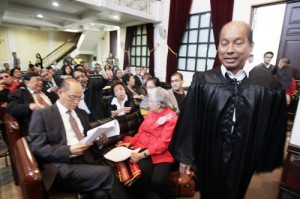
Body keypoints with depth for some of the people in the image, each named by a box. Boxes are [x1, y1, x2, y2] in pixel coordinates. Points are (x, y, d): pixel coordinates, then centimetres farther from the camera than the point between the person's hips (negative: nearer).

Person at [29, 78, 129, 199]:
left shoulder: (82, 113, 19)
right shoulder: (42, 115, 1)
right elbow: (37, 148, -6)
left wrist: (97, 139, 3)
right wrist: (69, 150, -19)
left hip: (85, 160, 5)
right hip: (61, 167, -4)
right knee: (106, 173, -25)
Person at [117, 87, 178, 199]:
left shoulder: (171, 118, -8)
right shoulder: (151, 113, 13)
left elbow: (163, 143, -16)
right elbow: (141, 132, 17)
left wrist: (142, 155, -22)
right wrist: (130, 142, 1)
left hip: (162, 153, -3)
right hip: (143, 147, 4)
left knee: (157, 181, -25)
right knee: (143, 174, -28)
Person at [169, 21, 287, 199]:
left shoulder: (270, 85, -12)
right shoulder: (202, 82, -12)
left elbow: (275, 130, -2)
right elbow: (189, 122, -10)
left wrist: (266, 161, 6)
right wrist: (185, 156, -6)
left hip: (242, 162, 1)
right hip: (208, 159, 0)